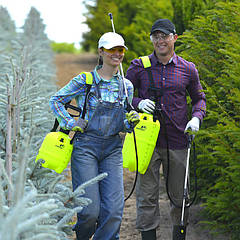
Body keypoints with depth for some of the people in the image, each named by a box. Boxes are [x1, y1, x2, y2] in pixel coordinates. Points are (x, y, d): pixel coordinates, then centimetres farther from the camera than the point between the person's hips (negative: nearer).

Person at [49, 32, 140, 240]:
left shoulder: (126, 86, 10)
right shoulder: (85, 81, -3)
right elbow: (55, 101, 4)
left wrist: (131, 122, -4)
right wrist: (70, 123, -7)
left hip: (113, 149, 4)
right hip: (86, 146, -4)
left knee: (114, 209, -9)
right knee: (90, 210, -8)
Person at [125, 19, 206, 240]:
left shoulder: (188, 70, 5)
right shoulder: (139, 67, 3)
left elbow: (199, 98, 17)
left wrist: (196, 118, -2)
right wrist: (138, 103, -11)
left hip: (177, 141, 1)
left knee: (179, 195, 8)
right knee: (147, 195, -1)